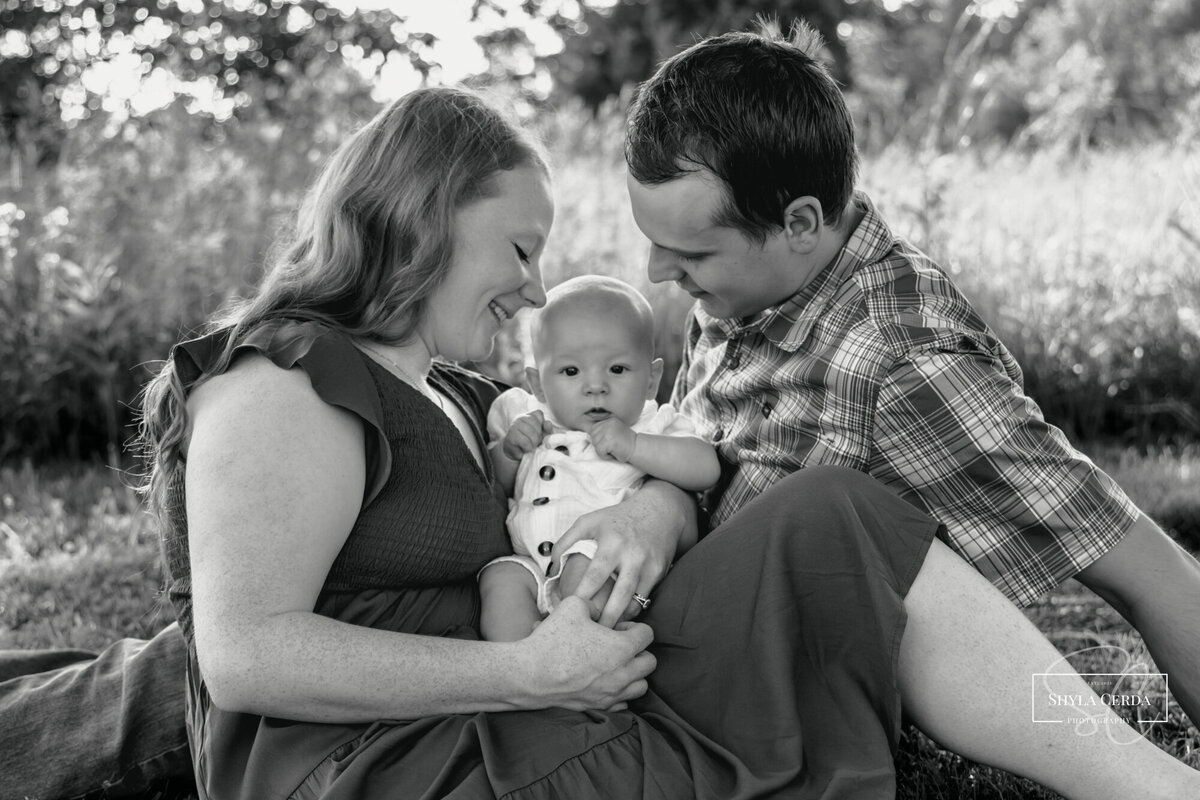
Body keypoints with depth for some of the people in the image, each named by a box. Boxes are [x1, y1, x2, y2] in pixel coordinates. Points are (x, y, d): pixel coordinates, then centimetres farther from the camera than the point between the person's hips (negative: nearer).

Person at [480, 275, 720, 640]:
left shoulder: (652, 428, 6)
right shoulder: (531, 423, 17)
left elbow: (706, 469, -11)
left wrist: (632, 445, -19)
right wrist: (507, 449, 1)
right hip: (534, 563, 4)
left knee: (585, 570, -32)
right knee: (501, 578, -22)